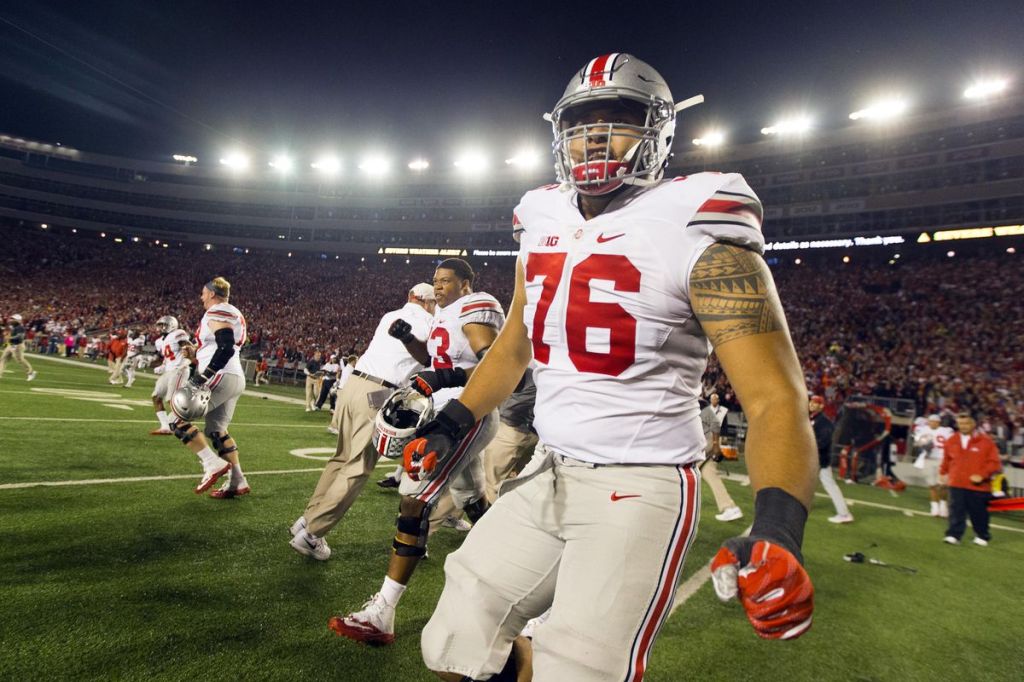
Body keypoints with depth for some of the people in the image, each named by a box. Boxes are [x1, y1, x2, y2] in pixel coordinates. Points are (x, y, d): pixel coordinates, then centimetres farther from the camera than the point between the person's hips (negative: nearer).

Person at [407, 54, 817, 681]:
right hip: (547, 478, 6)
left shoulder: (697, 236, -12)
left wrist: (777, 535, -30)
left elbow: (775, 399, -17)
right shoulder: (544, 230, 8)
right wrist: (456, 423, 13)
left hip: (640, 489, -6)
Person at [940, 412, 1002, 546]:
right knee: (956, 511, -3)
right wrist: (943, 473, 20)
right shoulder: (951, 441, 7)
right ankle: (953, 535, -2)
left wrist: (982, 475, -15)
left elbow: (994, 463, -5)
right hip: (956, 484, 2)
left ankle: (983, 536, 28)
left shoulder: (985, 441, -5)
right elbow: (946, 460, 21)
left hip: (978, 485, -2)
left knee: (979, 513, 10)